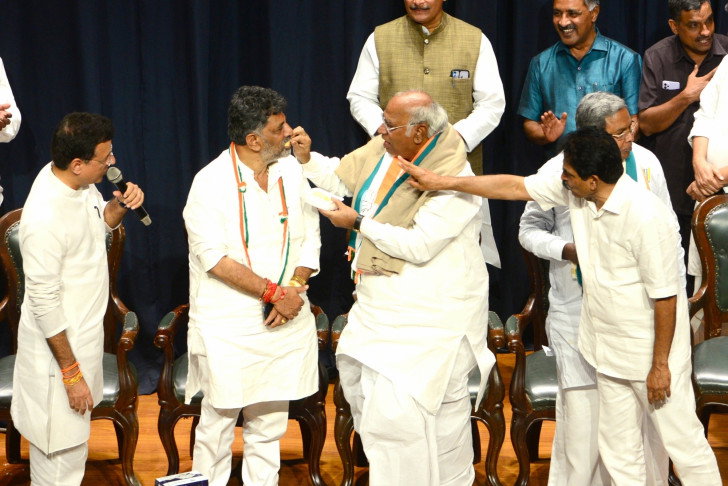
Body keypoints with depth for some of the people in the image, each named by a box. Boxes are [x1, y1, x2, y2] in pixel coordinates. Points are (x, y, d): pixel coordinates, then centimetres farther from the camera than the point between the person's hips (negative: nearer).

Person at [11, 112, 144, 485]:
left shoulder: (77, 182, -5)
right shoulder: (45, 218, -31)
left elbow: (98, 224, 16)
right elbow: (44, 303, -26)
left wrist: (120, 206, -7)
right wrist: (71, 373, -21)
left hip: (83, 332, 9)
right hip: (59, 344, -9)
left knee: (72, 438, 24)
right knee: (60, 451, 4)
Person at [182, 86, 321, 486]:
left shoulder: (291, 170, 4)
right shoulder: (211, 183, -12)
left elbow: (309, 238, 6)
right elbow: (215, 258, -17)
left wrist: (293, 289, -10)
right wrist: (274, 292, -18)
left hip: (283, 321, 5)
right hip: (227, 327, -5)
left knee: (269, 423, 13)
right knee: (219, 419, 4)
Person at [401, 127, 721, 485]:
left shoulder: (647, 217, -28)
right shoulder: (572, 189, -7)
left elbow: (665, 296, -23)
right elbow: (515, 187, 1)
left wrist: (660, 364, -17)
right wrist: (442, 182, -2)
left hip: (649, 346, -8)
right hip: (607, 348, 8)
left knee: (681, 439, 4)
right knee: (617, 445, 17)